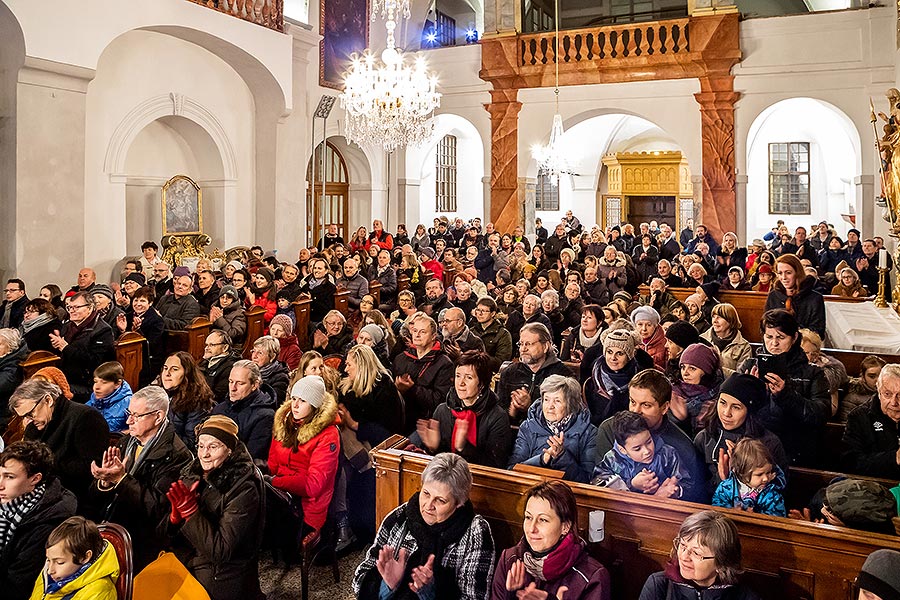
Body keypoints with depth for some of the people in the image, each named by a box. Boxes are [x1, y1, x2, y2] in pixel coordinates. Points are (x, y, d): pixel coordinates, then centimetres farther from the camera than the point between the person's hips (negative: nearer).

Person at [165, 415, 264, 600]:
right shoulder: (193, 473, 1)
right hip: (184, 566, 5)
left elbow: (220, 551, -19)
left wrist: (190, 510, -22)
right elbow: (168, 533, 6)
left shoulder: (244, 489, -16)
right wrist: (176, 515, -15)